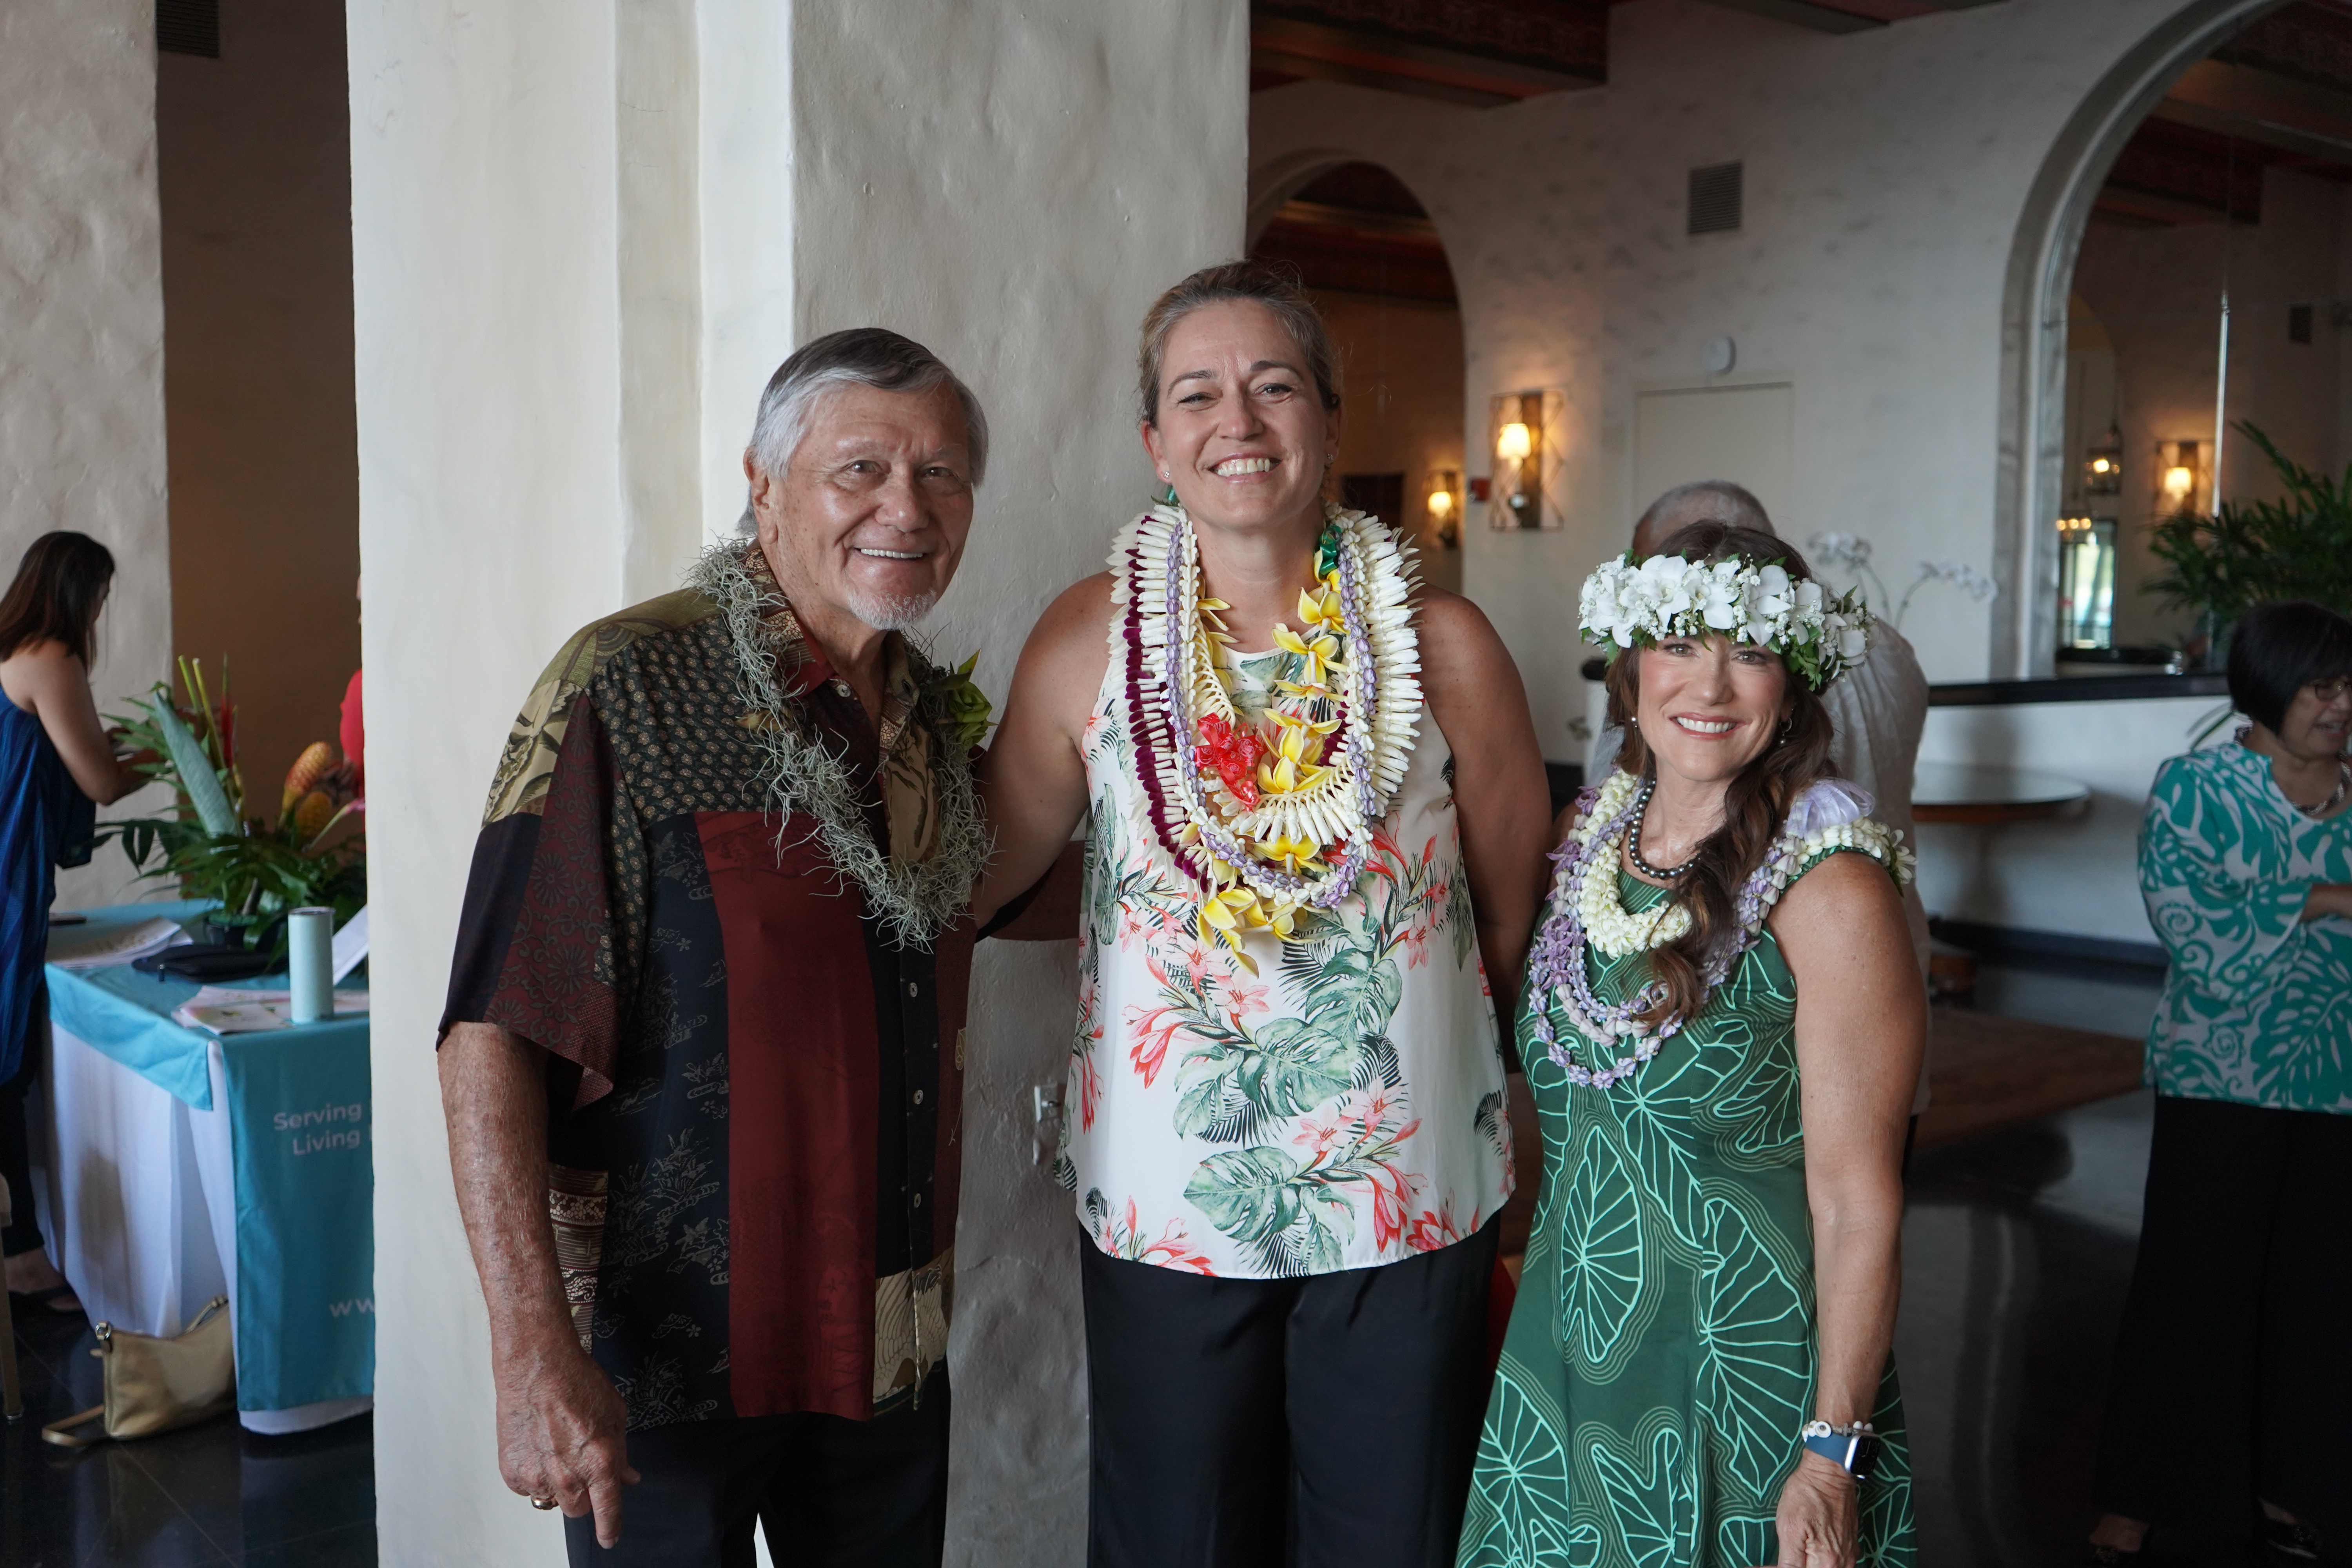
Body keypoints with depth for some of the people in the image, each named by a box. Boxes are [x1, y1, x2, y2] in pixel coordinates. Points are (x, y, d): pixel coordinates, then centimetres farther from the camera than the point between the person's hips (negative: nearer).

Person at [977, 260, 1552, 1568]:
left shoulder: (1442, 643, -6)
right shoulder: (1092, 639, -5)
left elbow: (1517, 910, 4)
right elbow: (985, 866, 3)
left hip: (1411, 1195, 0)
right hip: (1163, 1197, 0)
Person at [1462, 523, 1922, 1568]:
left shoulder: (1830, 888, -17)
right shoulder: (1596, 833, 1)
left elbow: (1859, 1201, -17)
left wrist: (1833, 1454, -17)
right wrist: (1521, 1259, 12)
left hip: (1740, 1390, -5)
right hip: (1560, 1356, 6)